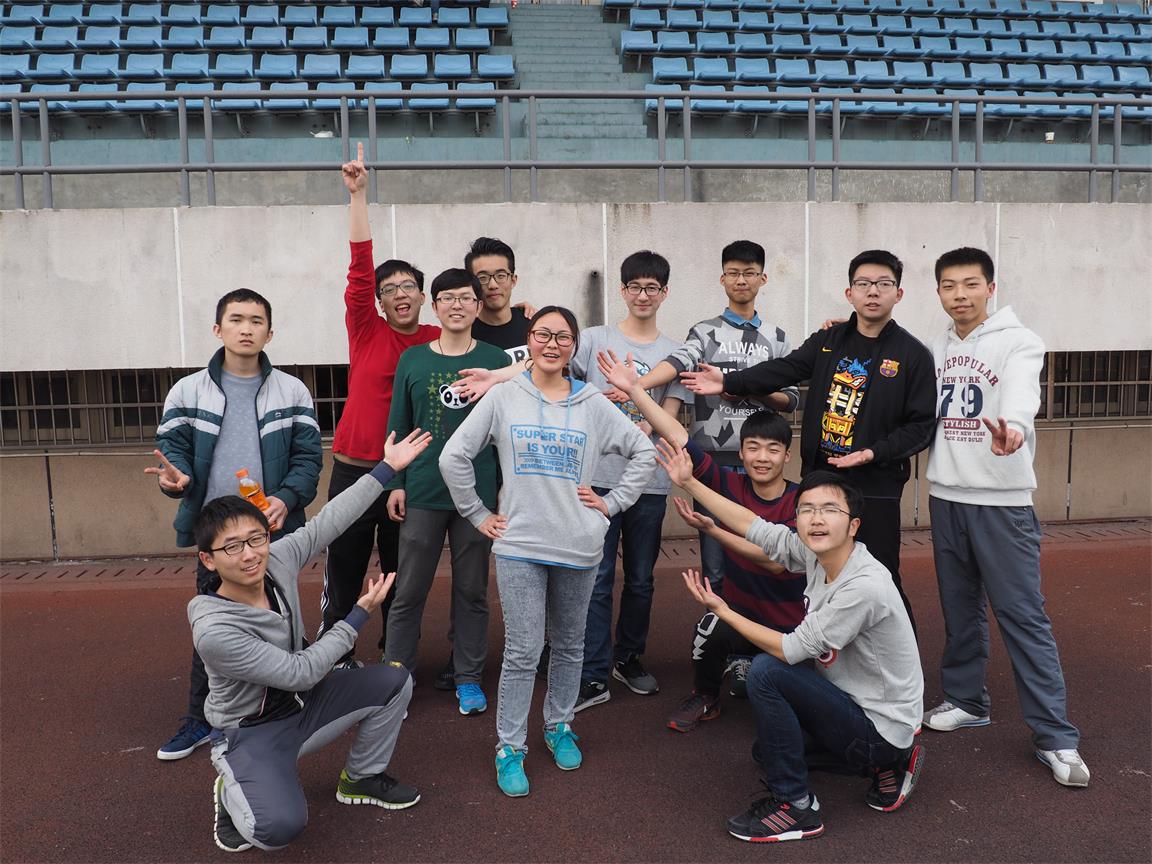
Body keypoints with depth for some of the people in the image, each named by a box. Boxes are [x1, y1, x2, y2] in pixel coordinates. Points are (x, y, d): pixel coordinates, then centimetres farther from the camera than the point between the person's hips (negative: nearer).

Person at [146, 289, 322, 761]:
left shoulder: (292, 391, 1)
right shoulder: (188, 391, 3)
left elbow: (309, 457, -2)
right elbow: (173, 448, 2)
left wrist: (286, 497, -20)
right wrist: (175, 476, -22)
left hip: (274, 531, -1)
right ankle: (201, 718, 27)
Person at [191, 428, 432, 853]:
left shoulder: (278, 560, -15)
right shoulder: (213, 630, -32)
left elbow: (329, 521, -5)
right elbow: (302, 672, -26)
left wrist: (387, 468, -4)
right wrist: (361, 613, -19)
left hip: (300, 704, 7)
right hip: (250, 733, -7)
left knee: (394, 682, -4)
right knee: (280, 827, -31)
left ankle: (361, 779, 20)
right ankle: (232, 792, 7)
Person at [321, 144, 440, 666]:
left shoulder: (440, 342, 2)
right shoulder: (366, 331, -2)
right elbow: (360, 265, -10)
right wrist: (357, 194, -15)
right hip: (354, 470, -1)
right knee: (343, 574, 8)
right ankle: (337, 663, 25)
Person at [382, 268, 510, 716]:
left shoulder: (496, 360, 1)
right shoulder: (412, 360, 4)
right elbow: (399, 426, 7)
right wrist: (396, 483, 2)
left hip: (478, 493, 0)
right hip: (422, 493, 1)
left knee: (472, 591, 10)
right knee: (408, 592, 6)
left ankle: (468, 677, 24)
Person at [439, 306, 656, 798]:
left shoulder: (592, 404, 2)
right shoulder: (503, 398, -1)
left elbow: (644, 451, 8)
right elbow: (454, 456, 1)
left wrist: (612, 503, 2)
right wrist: (477, 515, 1)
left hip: (579, 546, 2)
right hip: (519, 544, -2)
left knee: (569, 646, 15)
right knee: (522, 652, -1)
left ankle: (559, 728, 35)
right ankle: (510, 748, 15)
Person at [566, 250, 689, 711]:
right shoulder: (594, 339, 4)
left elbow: (668, 415, -2)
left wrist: (637, 430, -22)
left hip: (649, 480, 2)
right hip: (598, 475, -2)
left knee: (641, 580, 13)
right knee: (597, 580, -1)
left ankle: (628, 659, 32)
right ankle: (594, 676, 7)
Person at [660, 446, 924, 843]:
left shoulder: (865, 586, -30)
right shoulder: (814, 553, -8)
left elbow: (791, 650, -24)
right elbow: (753, 527, -1)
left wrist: (723, 612, -15)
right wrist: (689, 483, -3)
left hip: (881, 727, -9)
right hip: (854, 704, 9)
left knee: (766, 671, -22)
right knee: (767, 749, 21)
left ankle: (796, 807, -10)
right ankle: (886, 765, 19)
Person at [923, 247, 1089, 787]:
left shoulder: (1018, 342, -9)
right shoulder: (936, 348, 10)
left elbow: (1021, 394, -30)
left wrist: (1012, 429, -50)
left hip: (1002, 500, -5)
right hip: (946, 496, 5)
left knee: (1022, 616, -3)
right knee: (959, 609, 15)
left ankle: (1055, 737, 6)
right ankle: (966, 701, 31)